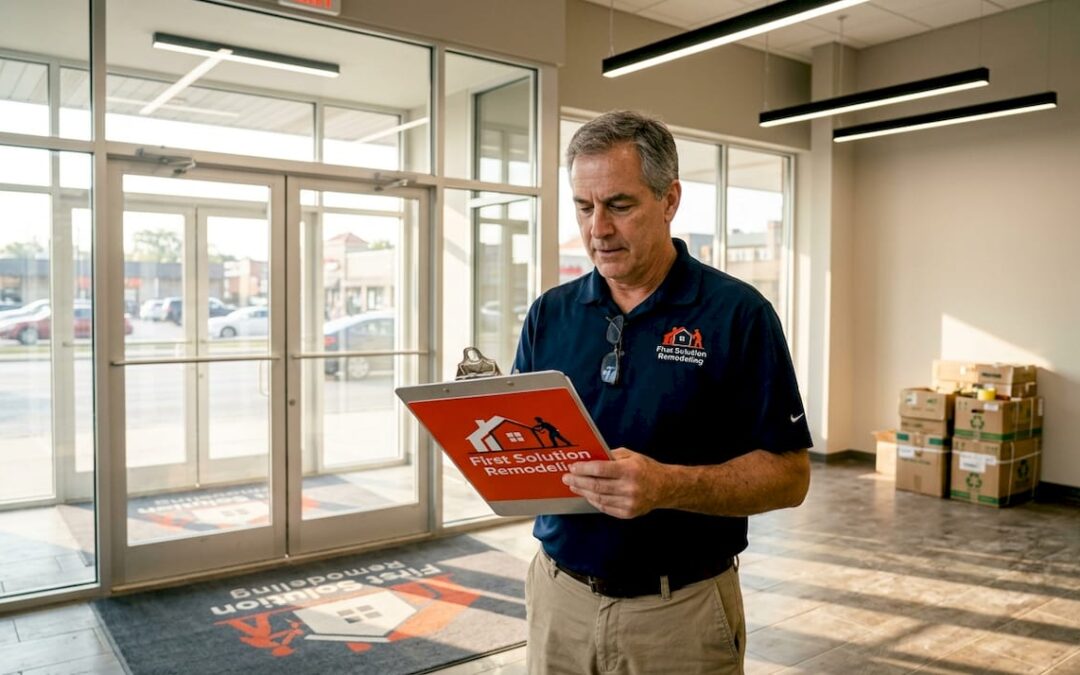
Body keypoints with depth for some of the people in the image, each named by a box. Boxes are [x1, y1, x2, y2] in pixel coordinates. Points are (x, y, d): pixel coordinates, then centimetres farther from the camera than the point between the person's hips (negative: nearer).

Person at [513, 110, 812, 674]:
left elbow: (788, 475, -10)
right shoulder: (549, 314, 3)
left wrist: (669, 485, -26)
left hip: (681, 612, -3)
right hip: (559, 597, 4)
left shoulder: (738, 314, -10)